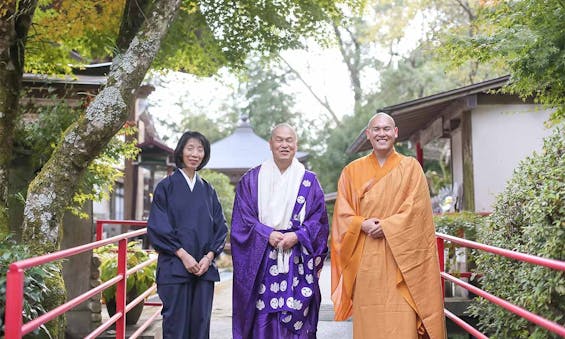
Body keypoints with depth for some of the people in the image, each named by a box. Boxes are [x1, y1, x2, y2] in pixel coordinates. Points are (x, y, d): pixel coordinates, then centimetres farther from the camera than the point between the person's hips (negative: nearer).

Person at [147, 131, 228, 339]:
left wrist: (209, 256, -6)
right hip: (174, 267, -3)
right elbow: (157, 226, -6)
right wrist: (182, 254, -13)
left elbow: (220, 226, 10)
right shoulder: (166, 187, 1)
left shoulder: (208, 190, 13)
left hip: (204, 267, 4)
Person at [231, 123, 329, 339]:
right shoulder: (251, 180, 8)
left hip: (298, 264, 0)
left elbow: (319, 219, 3)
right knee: (263, 319, -2)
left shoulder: (309, 181, 8)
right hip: (261, 262, 0)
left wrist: (297, 236, -13)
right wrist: (267, 234, -13)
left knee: (296, 318, -2)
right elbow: (242, 219, 2)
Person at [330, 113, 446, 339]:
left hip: (399, 258, -2)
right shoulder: (352, 171, 12)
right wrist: (363, 224, -11)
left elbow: (416, 209, -3)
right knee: (368, 321, 1)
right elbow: (342, 213, 7)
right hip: (365, 261, 2)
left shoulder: (410, 167, 6)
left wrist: (386, 226, -13)